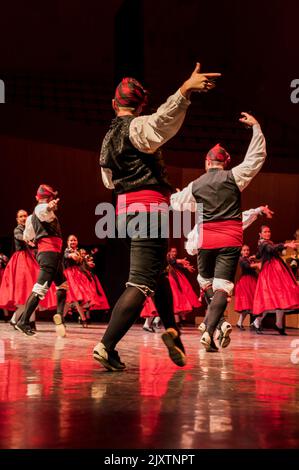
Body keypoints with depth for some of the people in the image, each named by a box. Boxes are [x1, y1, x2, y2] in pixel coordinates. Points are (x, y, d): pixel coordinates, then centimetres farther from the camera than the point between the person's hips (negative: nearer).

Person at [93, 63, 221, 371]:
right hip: (148, 207, -9)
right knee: (142, 281, -13)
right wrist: (185, 90, -44)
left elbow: (109, 181, 30)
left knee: (157, 272, 22)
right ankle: (106, 346, -21)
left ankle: (171, 330, 16)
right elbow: (161, 122, -31)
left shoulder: (109, 138, 19)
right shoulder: (137, 127, -6)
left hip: (126, 209, 9)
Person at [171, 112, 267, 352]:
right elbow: (256, 156, 4)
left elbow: (177, 203, 22)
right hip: (231, 241, -2)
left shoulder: (195, 186, 6)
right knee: (222, 286, -5)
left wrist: (172, 196, 46)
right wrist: (256, 127, 14)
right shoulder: (234, 177, -2)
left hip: (206, 241, 2)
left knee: (205, 281, 22)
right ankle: (210, 330, -22)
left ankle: (220, 322, 8)